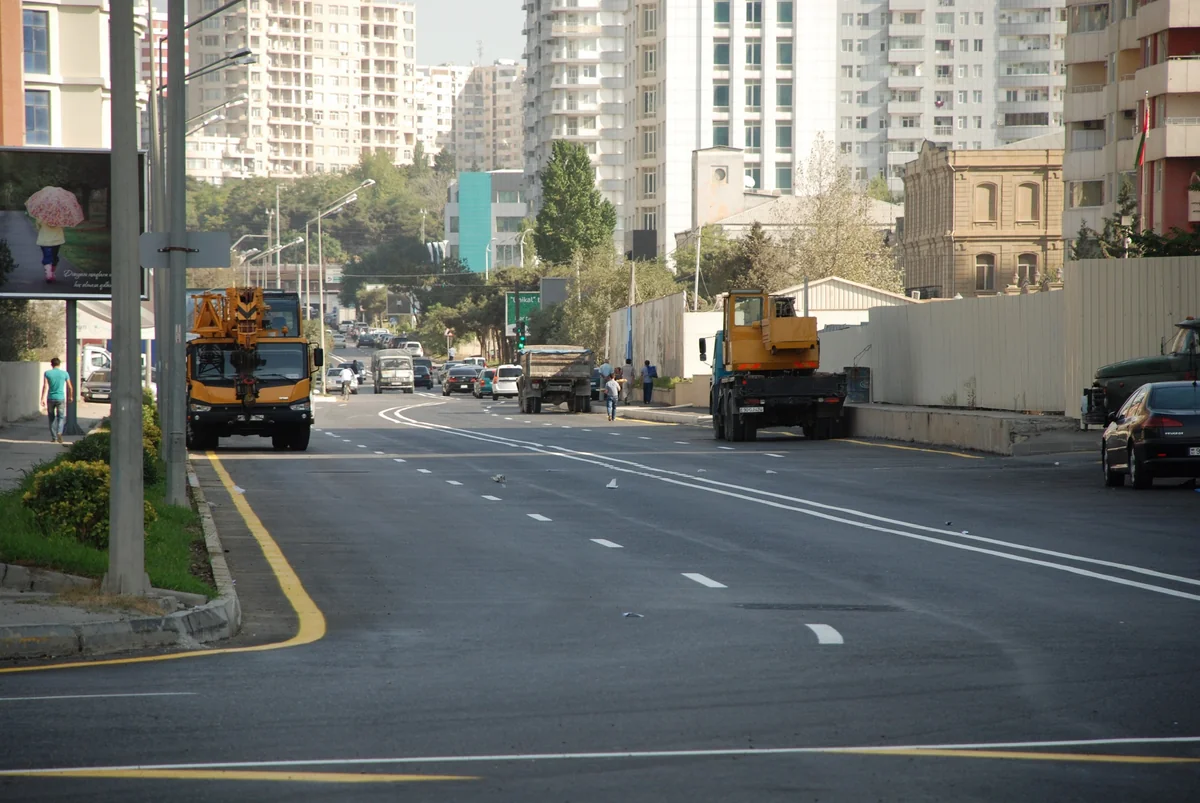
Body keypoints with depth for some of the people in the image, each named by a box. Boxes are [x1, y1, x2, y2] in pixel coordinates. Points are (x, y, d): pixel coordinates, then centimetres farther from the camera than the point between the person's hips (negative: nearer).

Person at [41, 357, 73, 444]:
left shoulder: (47, 373, -1)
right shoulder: (64, 374, 1)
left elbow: (45, 387, -10)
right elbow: (70, 387, 7)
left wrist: (43, 399, -12)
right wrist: (70, 397, 23)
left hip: (51, 399, 0)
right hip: (61, 398, 0)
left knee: (52, 418, 13)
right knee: (61, 417, 7)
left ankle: (54, 438, 15)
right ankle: (59, 432, -20)